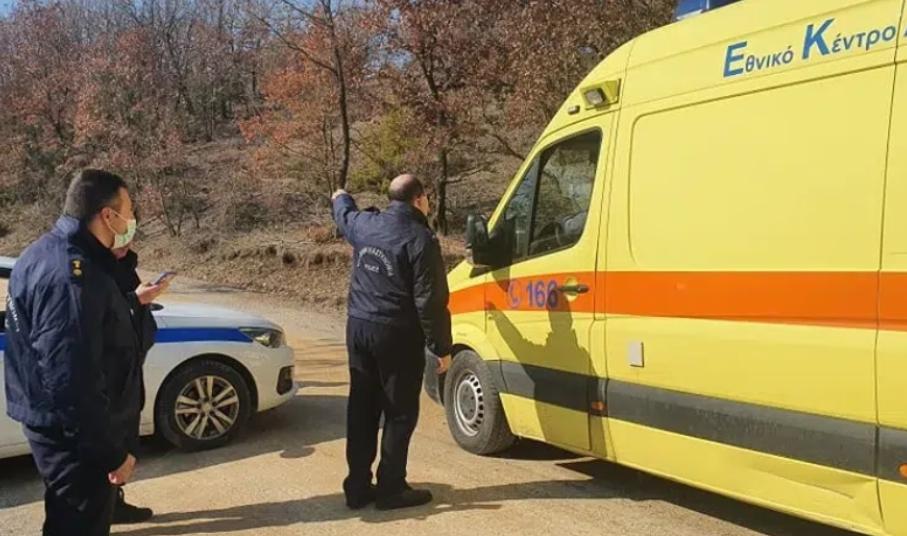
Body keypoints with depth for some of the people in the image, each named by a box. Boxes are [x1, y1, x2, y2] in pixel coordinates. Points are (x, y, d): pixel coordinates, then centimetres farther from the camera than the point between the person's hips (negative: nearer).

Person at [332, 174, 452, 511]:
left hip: (359, 328, 7)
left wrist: (341, 198, 53)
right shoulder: (420, 240, -16)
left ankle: (358, 487, 21)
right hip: (397, 336, -7)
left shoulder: (363, 224, 4)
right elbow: (430, 302, -17)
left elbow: (344, 215, 30)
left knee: (361, 410, 13)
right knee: (400, 414, 5)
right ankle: (391, 489, 11)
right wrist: (442, 347, -10)